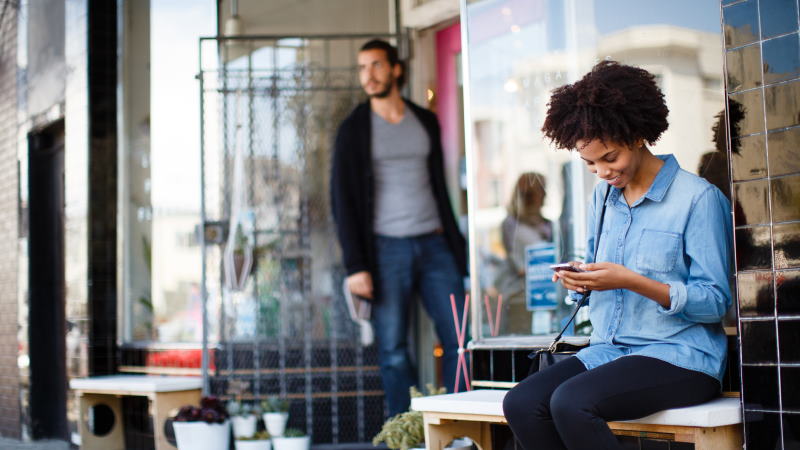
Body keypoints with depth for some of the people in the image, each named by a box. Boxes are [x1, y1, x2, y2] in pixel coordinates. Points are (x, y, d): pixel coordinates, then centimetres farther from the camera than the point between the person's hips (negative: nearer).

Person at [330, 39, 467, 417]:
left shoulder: (426, 121, 13)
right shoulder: (354, 129, 3)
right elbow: (342, 199, 0)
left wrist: (455, 243, 12)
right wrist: (355, 266, -9)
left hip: (434, 243, 3)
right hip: (386, 248, -3)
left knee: (459, 340, -2)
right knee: (393, 351, -1)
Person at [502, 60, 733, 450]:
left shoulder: (699, 198, -6)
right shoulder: (603, 197, 15)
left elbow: (715, 302, -10)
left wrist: (630, 280, -20)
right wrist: (580, 281, -2)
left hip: (681, 358, -6)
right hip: (608, 350, 7)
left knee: (570, 402, -32)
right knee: (521, 403, -21)